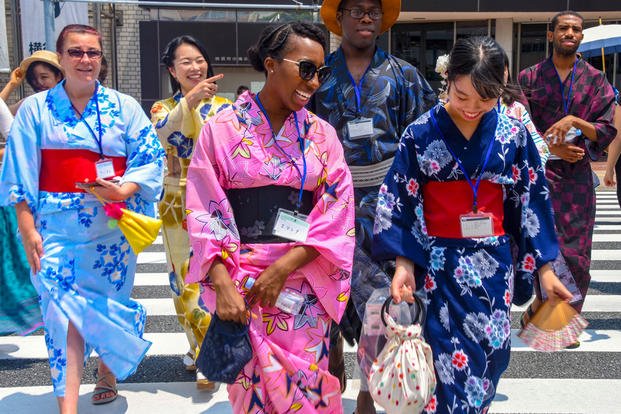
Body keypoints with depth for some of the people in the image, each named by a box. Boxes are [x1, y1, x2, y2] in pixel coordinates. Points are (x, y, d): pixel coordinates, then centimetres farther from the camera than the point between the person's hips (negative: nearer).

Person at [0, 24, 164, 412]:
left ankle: (107, 372, 36)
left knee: (109, 304, 10)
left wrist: (123, 190, -18)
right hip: (57, 226, -1)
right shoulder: (35, 108, 5)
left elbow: (151, 159, 0)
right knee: (63, 309, -7)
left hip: (113, 224, 1)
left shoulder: (124, 106, 5)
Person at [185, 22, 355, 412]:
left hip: (304, 284, 2)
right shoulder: (223, 128, -2)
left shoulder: (322, 135, 4)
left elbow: (337, 212, -2)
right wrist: (222, 284, -14)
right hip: (240, 281, -1)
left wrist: (284, 266, -13)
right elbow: (206, 212, -4)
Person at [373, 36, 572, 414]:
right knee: (450, 361, -1)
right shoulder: (421, 134, -8)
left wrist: (544, 267, 5)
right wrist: (403, 263, -10)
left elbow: (532, 201, 4)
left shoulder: (513, 134, -1)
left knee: (491, 353, 11)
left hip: (494, 263, 3)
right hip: (440, 263, -2)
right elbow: (399, 203, -5)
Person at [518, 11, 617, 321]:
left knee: (576, 255, 3)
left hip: (577, 176, 2)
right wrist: (551, 147, -13)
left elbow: (607, 132, 1)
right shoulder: (530, 77, 5)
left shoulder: (595, 80, 7)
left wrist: (574, 120, -16)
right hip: (538, 171, -1)